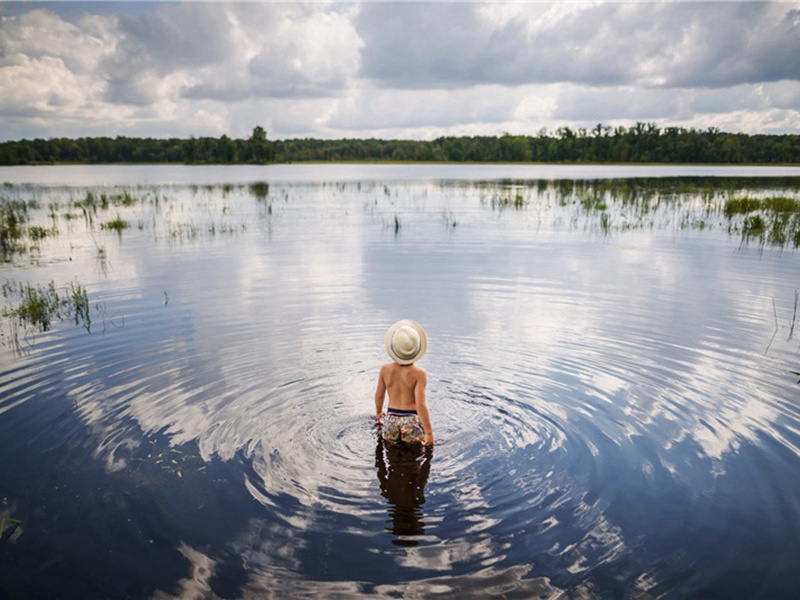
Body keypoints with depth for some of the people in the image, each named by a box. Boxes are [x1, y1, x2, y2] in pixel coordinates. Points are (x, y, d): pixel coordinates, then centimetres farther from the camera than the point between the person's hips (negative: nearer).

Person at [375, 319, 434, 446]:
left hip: (391, 419, 4)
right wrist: (429, 432, -10)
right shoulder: (419, 374, -15)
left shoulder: (385, 369, -3)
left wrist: (378, 412, 30)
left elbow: (379, 395, 10)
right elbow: (421, 405, -18)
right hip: (412, 421, -3)